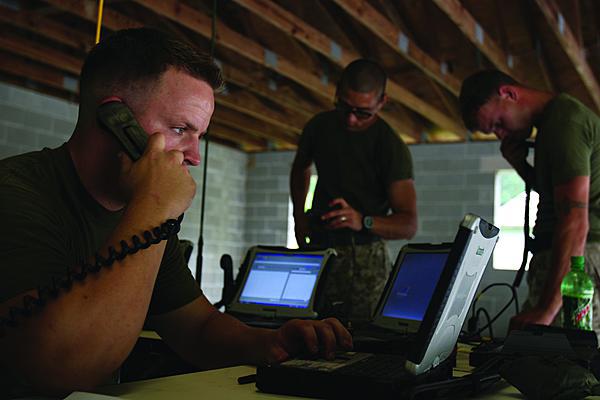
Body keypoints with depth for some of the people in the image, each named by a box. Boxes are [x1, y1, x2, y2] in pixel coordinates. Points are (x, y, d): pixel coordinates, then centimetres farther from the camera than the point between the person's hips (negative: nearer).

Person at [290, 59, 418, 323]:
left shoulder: (392, 147, -10)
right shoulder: (320, 126, 4)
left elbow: (409, 224, -13)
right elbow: (300, 169, 26)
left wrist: (363, 221, -30)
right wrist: (299, 217, 15)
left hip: (365, 257, -3)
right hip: (317, 249, 4)